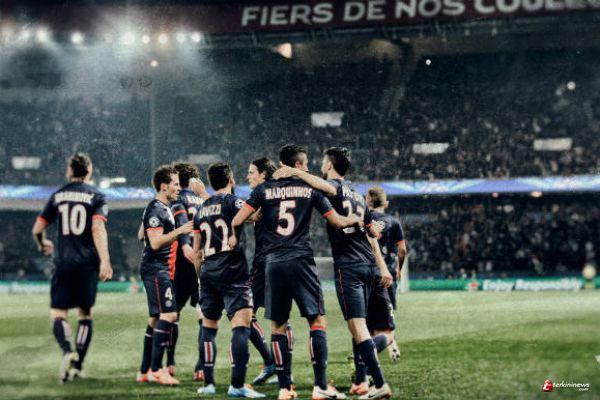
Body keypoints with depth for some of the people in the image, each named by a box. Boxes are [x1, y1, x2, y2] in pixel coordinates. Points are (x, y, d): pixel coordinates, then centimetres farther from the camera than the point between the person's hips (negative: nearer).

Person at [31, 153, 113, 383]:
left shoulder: (58, 195, 8)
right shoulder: (95, 196, 2)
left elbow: (37, 229, 9)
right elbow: (98, 229, -13)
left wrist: (42, 245, 31)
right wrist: (105, 261, -19)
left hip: (64, 262, 0)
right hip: (87, 263, 0)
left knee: (58, 312, 1)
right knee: (85, 314, 12)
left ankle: (67, 352, -26)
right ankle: (78, 365, 9)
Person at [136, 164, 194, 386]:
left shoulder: (164, 208, 19)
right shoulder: (156, 209, -14)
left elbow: (141, 234, 30)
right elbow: (155, 242, -22)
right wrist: (179, 231, -26)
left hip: (163, 270, 11)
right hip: (156, 270, -11)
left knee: (156, 318, 11)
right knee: (168, 315, -17)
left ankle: (145, 371, 16)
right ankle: (155, 369, -16)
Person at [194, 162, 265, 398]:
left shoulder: (201, 209, 17)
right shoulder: (232, 202, -4)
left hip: (208, 274, 7)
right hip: (233, 273, -7)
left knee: (209, 326, 15)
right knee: (241, 325, -10)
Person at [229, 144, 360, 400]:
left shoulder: (264, 189, 7)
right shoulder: (310, 189, 5)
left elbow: (237, 220, 1)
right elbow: (337, 222, 5)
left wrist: (234, 237, 21)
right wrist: (355, 219, 25)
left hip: (274, 262, 2)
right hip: (301, 261, -2)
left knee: (277, 326, 8)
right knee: (317, 321, 1)